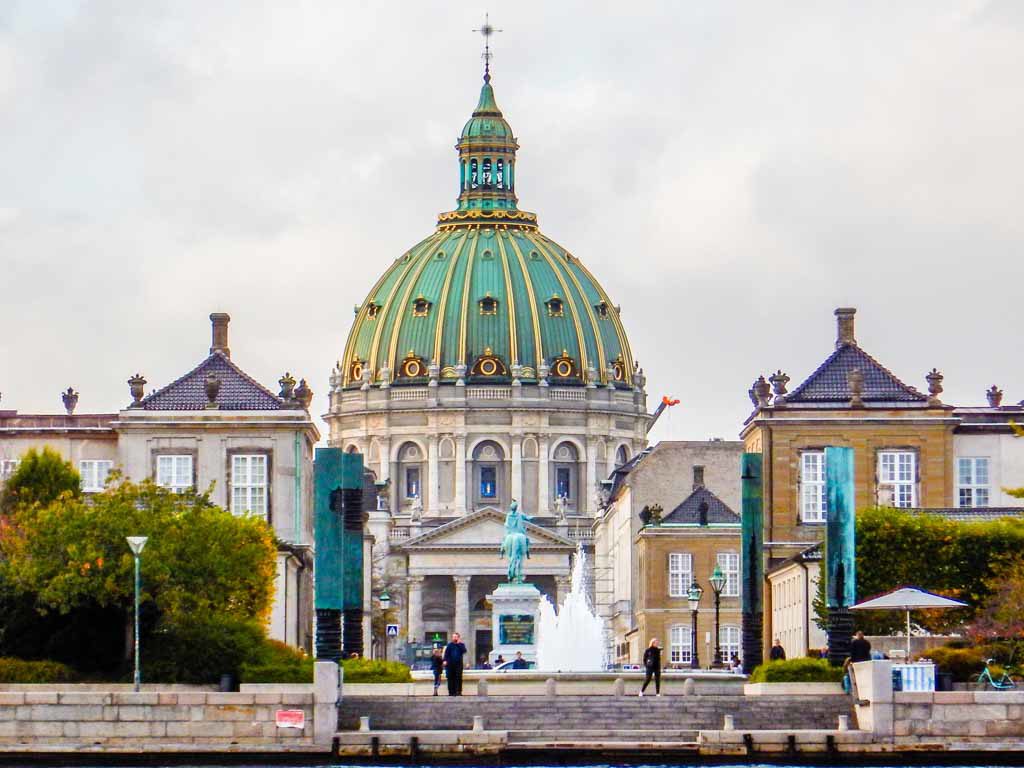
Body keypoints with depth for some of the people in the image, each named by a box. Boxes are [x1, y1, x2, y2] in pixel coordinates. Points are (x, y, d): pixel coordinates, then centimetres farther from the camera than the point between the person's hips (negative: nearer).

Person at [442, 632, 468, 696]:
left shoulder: (461, 645, 10)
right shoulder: (449, 645, 10)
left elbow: (464, 651, -7)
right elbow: (446, 653, 3)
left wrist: (459, 644, -8)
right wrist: (445, 660, -12)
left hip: (458, 664, -1)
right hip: (450, 664, 1)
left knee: (458, 678, -8)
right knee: (451, 678, -1)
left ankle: (458, 691, -7)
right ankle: (451, 692, 3)